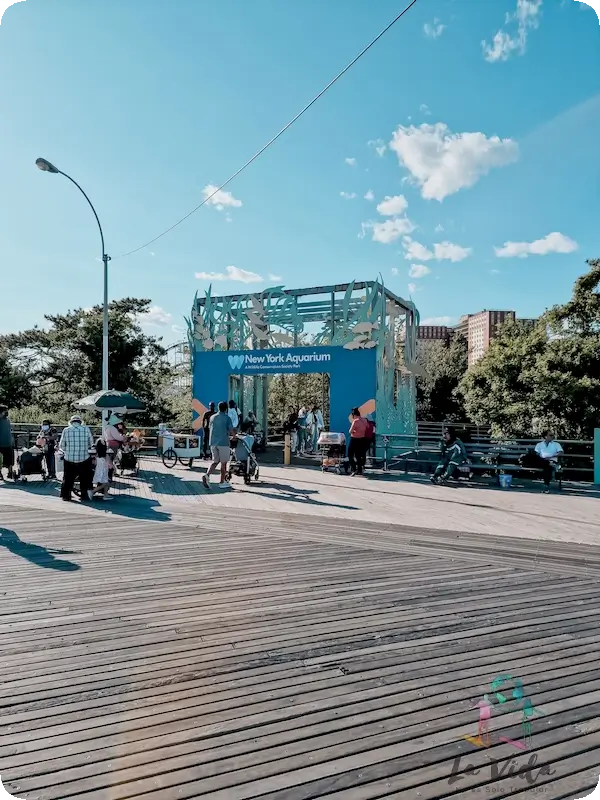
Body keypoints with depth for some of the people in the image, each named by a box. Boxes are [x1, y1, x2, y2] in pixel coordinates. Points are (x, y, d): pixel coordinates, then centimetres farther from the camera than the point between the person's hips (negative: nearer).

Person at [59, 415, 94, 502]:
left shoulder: (66, 430, -3)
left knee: (68, 478, 17)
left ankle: (66, 496, 22)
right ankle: (84, 496, 16)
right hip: (84, 459, -1)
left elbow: (61, 446, 1)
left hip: (69, 460, 1)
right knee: (85, 479, 14)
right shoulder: (86, 429, -3)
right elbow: (91, 444, 3)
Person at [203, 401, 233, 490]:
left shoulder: (212, 417, 11)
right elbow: (231, 432, -9)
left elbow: (209, 430, 17)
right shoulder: (227, 418, -6)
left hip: (213, 442, 5)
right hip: (223, 443, -5)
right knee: (223, 462, 5)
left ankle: (207, 475, -11)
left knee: (215, 461, 12)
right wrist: (232, 435, 14)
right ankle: (222, 482, 11)